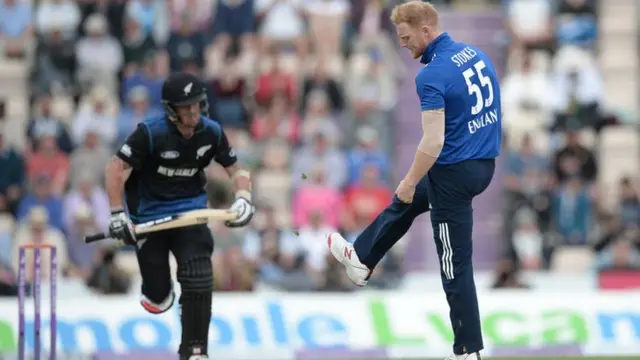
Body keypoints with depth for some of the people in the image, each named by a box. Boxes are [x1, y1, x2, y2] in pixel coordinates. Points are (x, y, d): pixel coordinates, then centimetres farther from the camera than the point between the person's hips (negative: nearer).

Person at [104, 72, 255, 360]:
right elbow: (116, 169, -17)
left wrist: (243, 198, -13)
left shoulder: (211, 133, -7)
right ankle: (157, 292, 44)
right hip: (149, 214, -2)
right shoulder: (151, 133, -20)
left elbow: (235, 169, 5)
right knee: (158, 295, 4)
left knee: (199, 279, -17)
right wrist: (117, 214, -22)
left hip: (190, 213, 2)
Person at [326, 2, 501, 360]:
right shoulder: (478, 54, 3)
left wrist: (410, 182, -10)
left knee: (456, 265, 2)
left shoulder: (433, 75, -22)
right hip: (484, 165, 9)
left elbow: (433, 142, -25)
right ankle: (361, 258, 48)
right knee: (405, 202, 30)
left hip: (455, 173, -9)